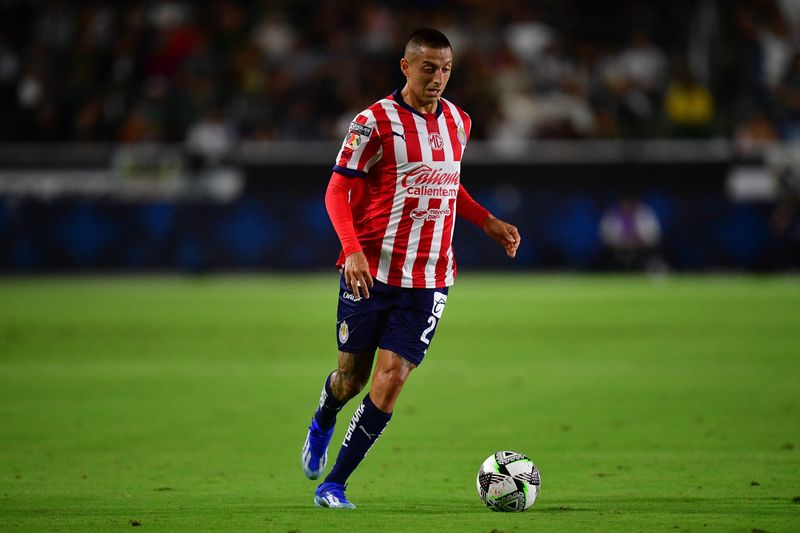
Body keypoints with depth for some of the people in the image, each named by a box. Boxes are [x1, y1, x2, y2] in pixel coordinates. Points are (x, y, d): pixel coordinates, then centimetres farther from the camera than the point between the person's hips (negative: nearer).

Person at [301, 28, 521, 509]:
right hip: (372, 272, -3)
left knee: (391, 379, -9)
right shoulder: (375, 122, -9)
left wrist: (490, 223, 13)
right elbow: (337, 191, -9)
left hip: (428, 280, 3)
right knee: (352, 376, 8)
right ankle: (322, 425, 46)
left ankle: (333, 485, 0)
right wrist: (353, 250, -23)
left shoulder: (458, 122, 9)